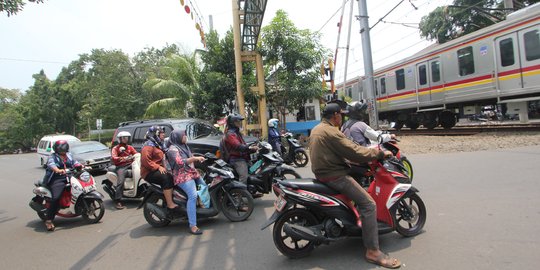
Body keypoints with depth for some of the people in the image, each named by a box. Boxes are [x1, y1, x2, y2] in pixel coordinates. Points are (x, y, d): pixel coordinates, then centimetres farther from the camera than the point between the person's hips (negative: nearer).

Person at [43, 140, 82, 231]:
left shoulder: (69, 155, 21)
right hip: (57, 180, -7)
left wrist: (81, 166, -3)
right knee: (56, 198, -26)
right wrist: (58, 170, -41)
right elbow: (51, 164, -19)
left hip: (69, 177, 7)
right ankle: (49, 220, -20)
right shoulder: (53, 157, 0)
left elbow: (75, 162, 19)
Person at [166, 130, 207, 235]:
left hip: (192, 173, 10)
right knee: (193, 196, -26)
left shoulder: (184, 146, 19)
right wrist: (194, 158, -23)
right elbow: (180, 162, -23)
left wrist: (198, 159, 8)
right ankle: (192, 226, -28)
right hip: (183, 176, -10)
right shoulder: (173, 149, -9)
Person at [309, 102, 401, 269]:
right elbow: (354, 152, -20)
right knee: (368, 205, -13)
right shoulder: (331, 132, -18)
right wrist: (380, 153, -9)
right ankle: (372, 252, -11)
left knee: (357, 180, 31)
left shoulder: (316, 129, 13)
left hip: (321, 173, 11)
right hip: (334, 176, -11)